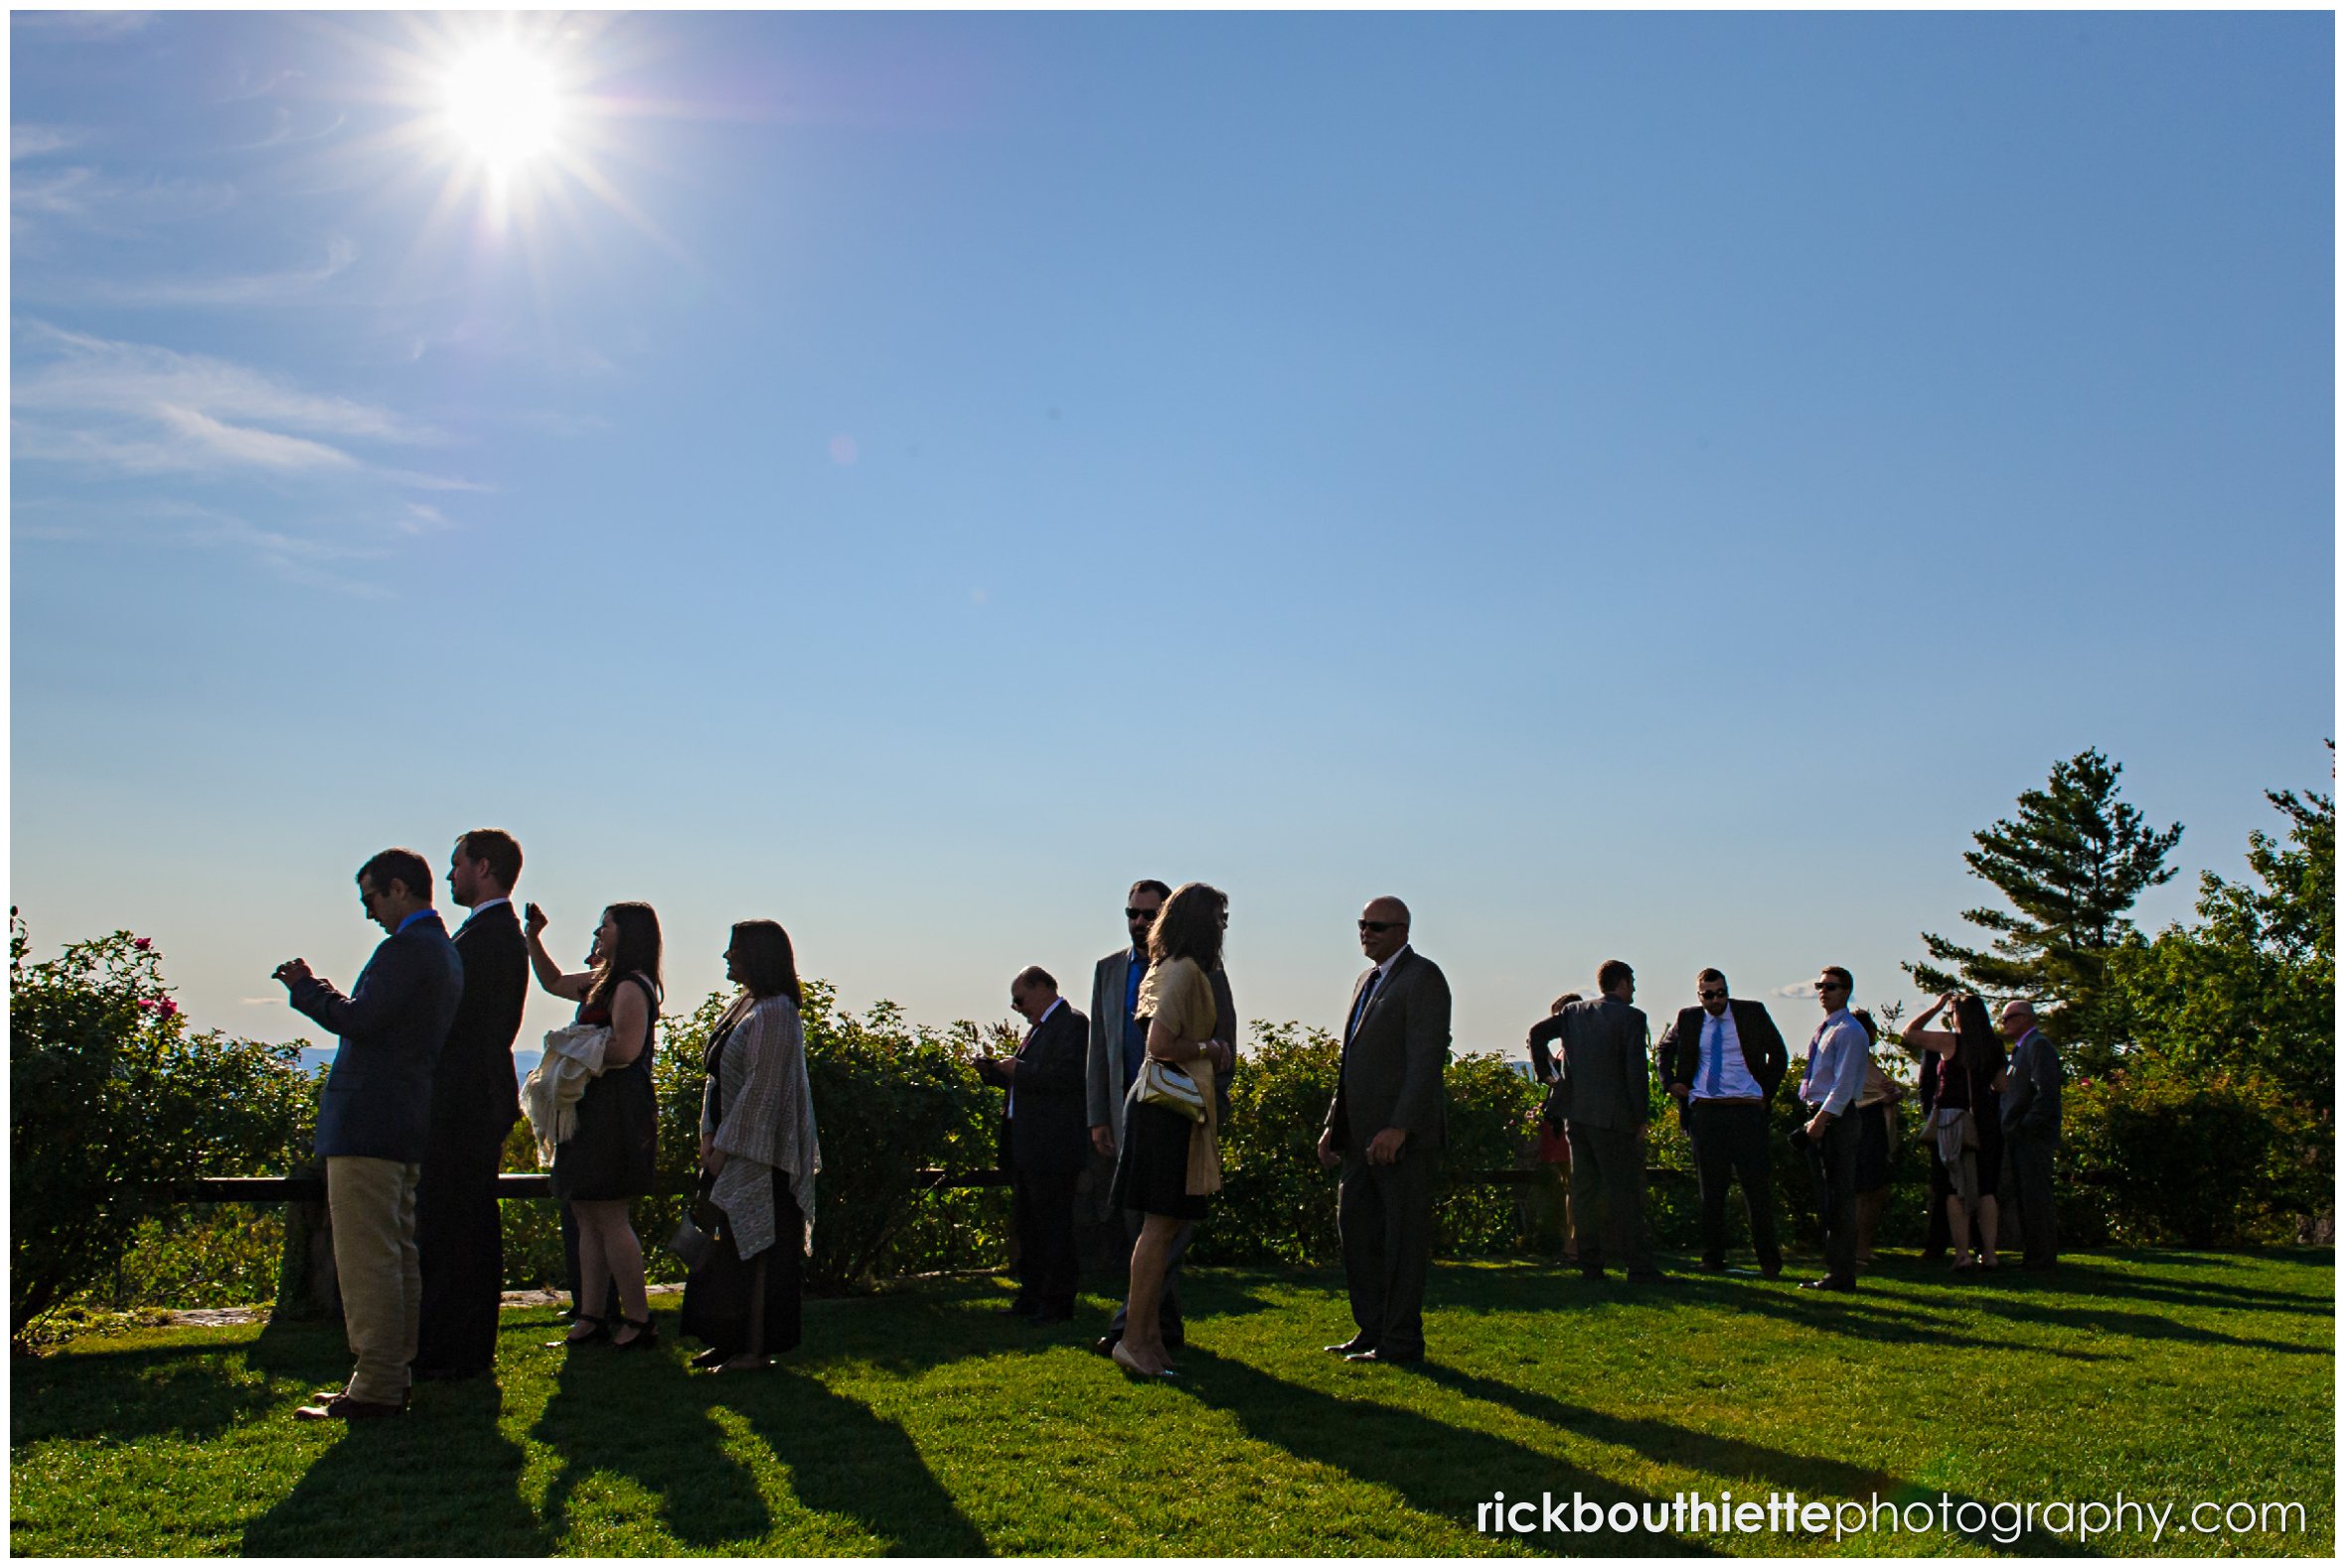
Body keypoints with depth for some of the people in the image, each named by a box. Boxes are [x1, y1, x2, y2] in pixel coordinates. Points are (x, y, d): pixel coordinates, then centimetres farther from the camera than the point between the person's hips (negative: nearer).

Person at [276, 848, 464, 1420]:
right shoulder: (444, 949, 17)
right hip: (406, 1125, 11)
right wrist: (314, 989, 20)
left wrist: (305, 987, -5)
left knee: (367, 1259, -6)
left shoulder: (407, 948, -15)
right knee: (396, 1254, 16)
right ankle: (393, 1374, 24)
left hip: (367, 1124, -11)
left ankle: (375, 1389, -2)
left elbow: (359, 1020, -20)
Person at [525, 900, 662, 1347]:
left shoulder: (630, 987, -13)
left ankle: (638, 1320, -1)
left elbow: (625, 1050, -24)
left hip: (616, 1113, -10)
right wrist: (533, 938, 24)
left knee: (608, 1218, -7)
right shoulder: (601, 982, 17)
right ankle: (589, 1318, 16)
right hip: (592, 1109, 10)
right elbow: (554, 982, 35)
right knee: (588, 1217, 10)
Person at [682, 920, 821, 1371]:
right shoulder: (743, 1006, 13)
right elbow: (719, 1076, 16)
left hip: (759, 1152, -9)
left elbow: (762, 1088, -20)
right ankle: (733, 1341, 21)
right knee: (732, 1246, 13)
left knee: (755, 1249, -3)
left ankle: (756, 1350, 4)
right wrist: (710, 1134, 6)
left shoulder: (774, 1013, -16)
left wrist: (726, 1147, -17)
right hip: (733, 1149, 9)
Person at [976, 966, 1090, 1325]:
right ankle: (1031, 1297, 25)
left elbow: (1068, 1077, -23)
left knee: (1053, 1226, -3)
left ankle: (1058, 1304, 5)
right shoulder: (1038, 1027, 18)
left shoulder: (1072, 1023, -11)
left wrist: (1019, 1070, -17)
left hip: (1052, 1148, -10)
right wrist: (996, 1071, 7)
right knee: (1026, 1225, 15)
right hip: (1027, 1147, 10)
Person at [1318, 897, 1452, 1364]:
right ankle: (1372, 1330, 24)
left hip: (1403, 1135, -9)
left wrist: (1399, 1127, -24)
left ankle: (1401, 1340, 8)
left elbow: (1427, 1058, -18)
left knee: (1404, 1235, 0)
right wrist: (1334, 1124, 17)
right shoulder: (1366, 981, 19)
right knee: (1356, 1228, 13)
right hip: (1363, 1134, 9)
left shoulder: (1423, 976, -9)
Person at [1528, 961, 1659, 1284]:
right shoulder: (1630, 1016, -6)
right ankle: (1638, 1266, 1)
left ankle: (1590, 1263, 10)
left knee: (1584, 1189, 8)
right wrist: (1641, 1118, -6)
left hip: (1576, 1114, 5)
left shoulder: (1574, 1012, 10)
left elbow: (1537, 1032, 7)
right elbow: (1637, 1070, -11)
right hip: (1613, 1117, -5)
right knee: (1625, 1191, -1)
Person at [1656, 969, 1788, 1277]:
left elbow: (1778, 1054, 13)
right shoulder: (1688, 1018, 8)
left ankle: (1769, 1259, 7)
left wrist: (1766, 1091, 5)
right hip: (1704, 1110, 2)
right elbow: (1666, 1048, 26)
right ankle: (1712, 1258, 13)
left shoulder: (1753, 1013, 3)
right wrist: (1669, 1082, 11)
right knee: (1710, 1188, 5)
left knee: (1758, 1185, -3)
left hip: (1746, 1110, -2)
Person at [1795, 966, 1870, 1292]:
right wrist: (1814, 1118, 14)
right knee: (1824, 1198, 13)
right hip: (1818, 1116, 10)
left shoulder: (1849, 1031, -10)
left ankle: (1841, 1275, -3)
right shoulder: (1823, 1030, 18)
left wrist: (1822, 1119, -21)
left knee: (1839, 1198, -6)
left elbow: (1845, 1082, -17)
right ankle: (1834, 1267, 21)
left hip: (1837, 1118, -10)